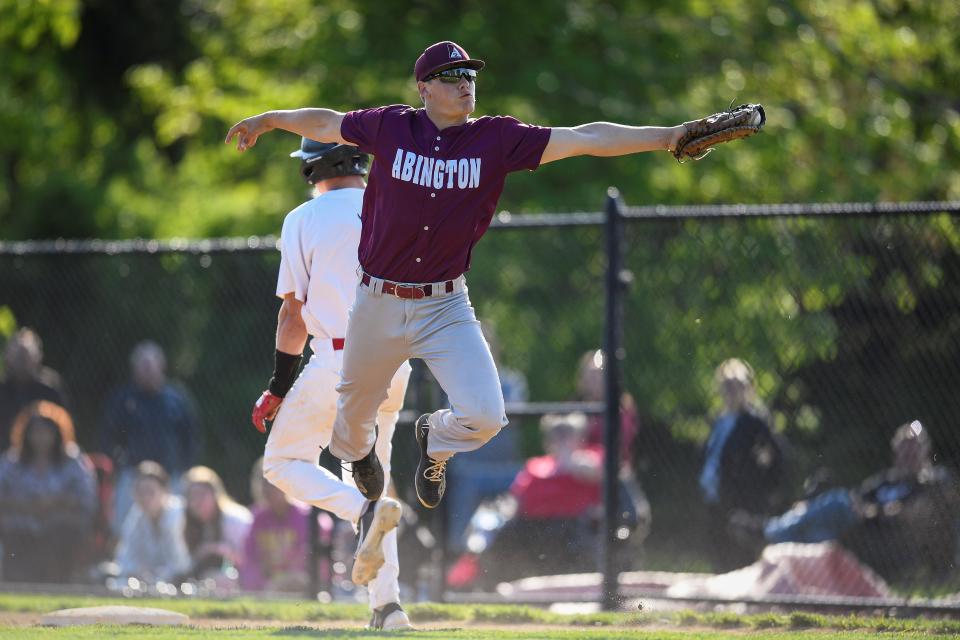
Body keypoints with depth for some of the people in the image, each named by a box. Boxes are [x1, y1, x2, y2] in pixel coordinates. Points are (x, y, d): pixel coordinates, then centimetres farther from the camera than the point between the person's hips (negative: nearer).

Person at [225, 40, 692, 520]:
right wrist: (268, 119, 24)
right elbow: (326, 124, 11)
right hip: (377, 304, 0)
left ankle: (435, 439, 23)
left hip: (446, 309, 0)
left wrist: (668, 137, -20)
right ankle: (356, 452, 57)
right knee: (355, 413, 16)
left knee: (484, 416, -16)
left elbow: (583, 139, -14)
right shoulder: (389, 128, -7)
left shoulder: (495, 139, -7)